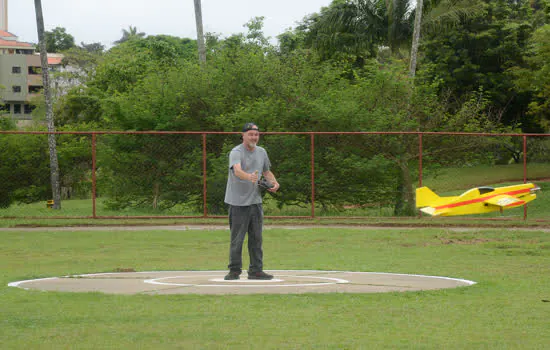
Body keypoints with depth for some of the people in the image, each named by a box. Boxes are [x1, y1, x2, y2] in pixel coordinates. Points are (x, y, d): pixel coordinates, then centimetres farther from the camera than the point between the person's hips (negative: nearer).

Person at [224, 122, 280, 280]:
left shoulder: (261, 152, 12)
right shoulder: (236, 152, -11)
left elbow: (267, 171, 26)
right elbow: (237, 171, -31)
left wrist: (274, 182, 5)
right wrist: (249, 177, -51)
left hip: (255, 202, 6)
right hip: (238, 202, -6)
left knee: (256, 238, 8)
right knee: (237, 238, -2)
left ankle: (256, 270, 14)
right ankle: (234, 270, 6)